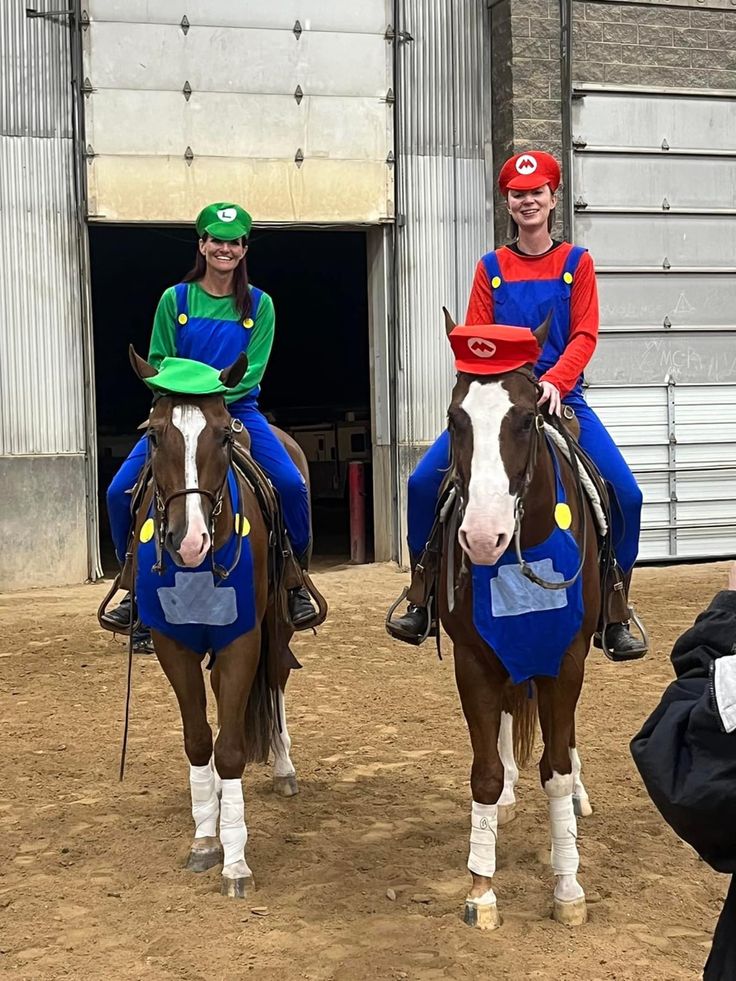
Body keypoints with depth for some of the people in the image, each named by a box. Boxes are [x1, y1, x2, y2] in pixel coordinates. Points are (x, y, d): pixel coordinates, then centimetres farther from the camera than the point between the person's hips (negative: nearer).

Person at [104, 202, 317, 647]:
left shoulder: (259, 305, 2)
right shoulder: (175, 299, 3)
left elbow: (251, 371, -5)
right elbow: (159, 363, 3)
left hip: (238, 409, -1)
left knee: (291, 484, -23)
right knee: (120, 491, -13)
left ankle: (297, 581, -2)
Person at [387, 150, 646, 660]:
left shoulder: (577, 262, 6)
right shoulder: (491, 267, 10)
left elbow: (585, 335, -4)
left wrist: (554, 381, -21)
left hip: (561, 397, -1)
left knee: (626, 493, -16)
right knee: (424, 482, -14)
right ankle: (423, 600, 3)